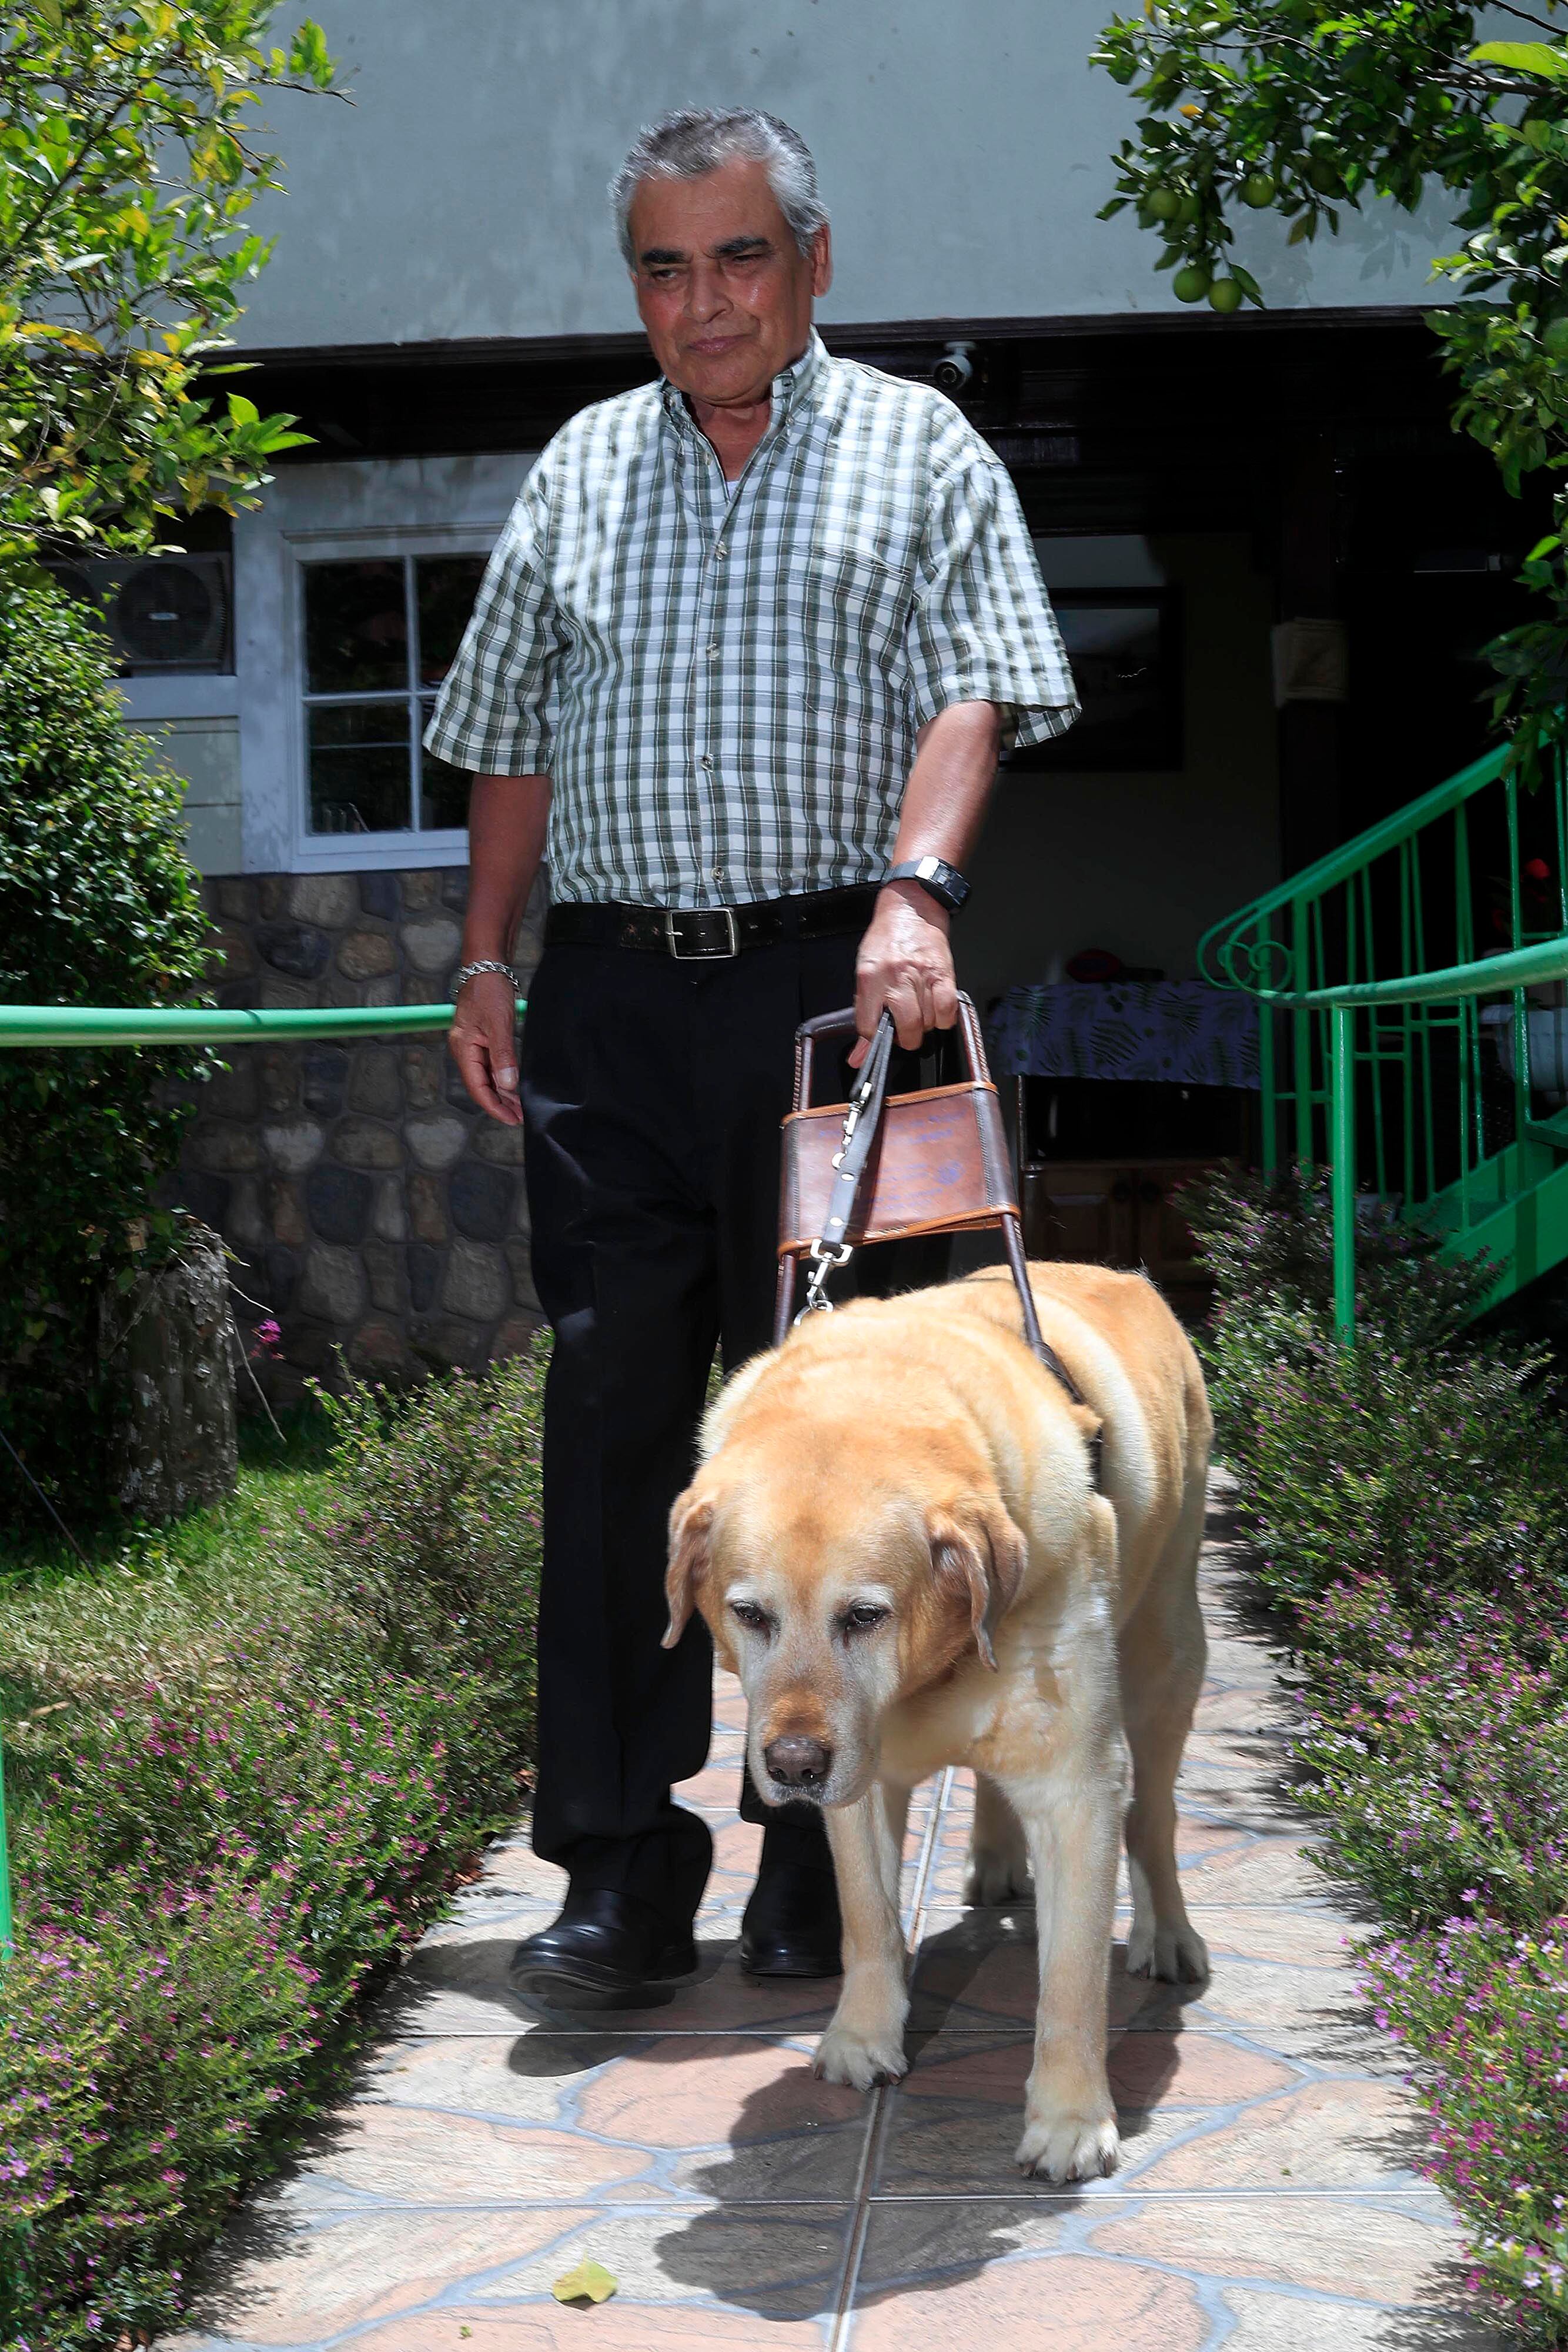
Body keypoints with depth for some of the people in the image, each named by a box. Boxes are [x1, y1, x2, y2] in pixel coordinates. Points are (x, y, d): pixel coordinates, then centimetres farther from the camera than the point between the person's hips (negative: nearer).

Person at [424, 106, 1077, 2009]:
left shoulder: (917, 451, 8)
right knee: (612, 1405, -4)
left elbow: (971, 698, -5)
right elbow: (511, 739, 20)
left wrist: (913, 891, -22)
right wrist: (483, 961, 11)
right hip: (612, 995, 3)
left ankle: (823, 1862, 12)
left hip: (830, 982, -2)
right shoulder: (580, 471, 18)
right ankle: (620, 1871, 0)